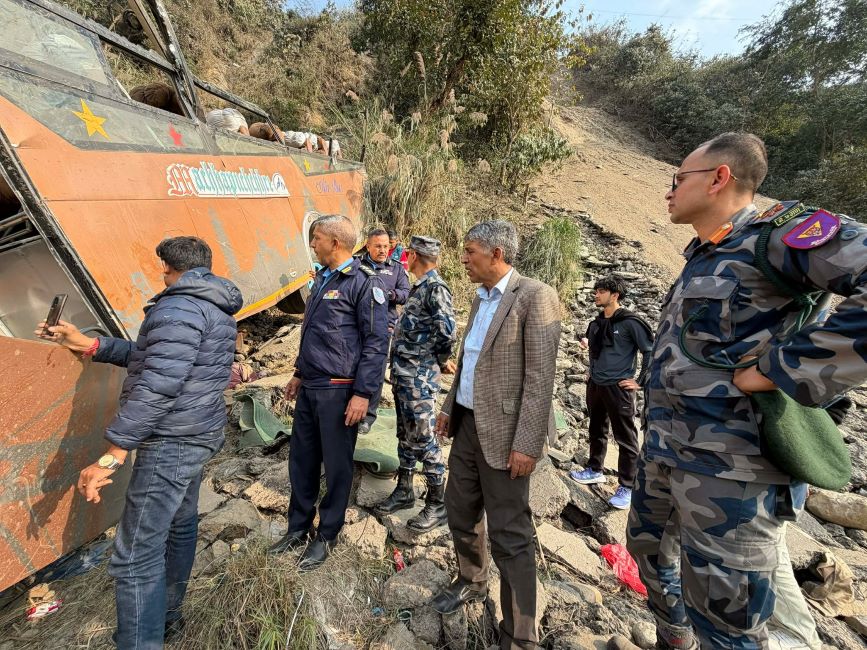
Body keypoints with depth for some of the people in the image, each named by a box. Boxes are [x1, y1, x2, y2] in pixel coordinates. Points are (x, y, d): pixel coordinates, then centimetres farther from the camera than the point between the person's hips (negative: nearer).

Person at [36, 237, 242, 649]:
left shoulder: (179, 308, -19)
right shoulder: (215, 308, 13)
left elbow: (157, 387, -26)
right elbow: (148, 355, 19)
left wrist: (109, 456, -22)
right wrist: (86, 344, 16)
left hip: (172, 441, -11)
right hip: (199, 434, 11)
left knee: (135, 555, -2)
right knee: (179, 526, 23)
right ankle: (165, 616, 42)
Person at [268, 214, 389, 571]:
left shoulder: (364, 283, -13)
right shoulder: (323, 277, 13)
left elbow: (376, 341, -16)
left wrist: (363, 393, -19)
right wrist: (299, 373, 22)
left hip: (339, 391, -8)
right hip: (310, 387, 8)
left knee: (337, 466, 8)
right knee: (301, 459, 17)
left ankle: (326, 536, 29)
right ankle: (299, 528, 37)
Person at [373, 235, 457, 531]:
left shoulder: (436, 288, -16)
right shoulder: (420, 287, 12)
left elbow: (447, 332, -25)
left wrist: (440, 362, -11)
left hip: (419, 377, -9)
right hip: (403, 373, 9)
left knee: (423, 439, 1)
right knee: (405, 434, 18)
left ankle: (437, 504, 17)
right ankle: (404, 491, 34)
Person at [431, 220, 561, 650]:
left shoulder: (535, 297, -14)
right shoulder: (481, 299, 12)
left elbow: (540, 377, -19)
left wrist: (527, 443, -20)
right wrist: (449, 407, 18)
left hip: (503, 432, -8)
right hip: (468, 424, 9)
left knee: (509, 534, 4)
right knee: (460, 511, 21)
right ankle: (470, 583, 48)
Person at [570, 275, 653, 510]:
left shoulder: (630, 322, -11)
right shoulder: (596, 323, 8)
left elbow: (651, 352, -10)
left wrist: (640, 382, -10)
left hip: (618, 388, -7)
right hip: (595, 385, 7)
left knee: (625, 438, 3)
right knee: (597, 430, 19)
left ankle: (626, 487, 13)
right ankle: (595, 470, 34)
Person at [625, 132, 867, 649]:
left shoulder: (777, 231, -13)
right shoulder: (701, 257, 13)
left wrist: (782, 367, -24)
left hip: (728, 467, -9)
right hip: (664, 451, 9)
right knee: (645, 544, 27)